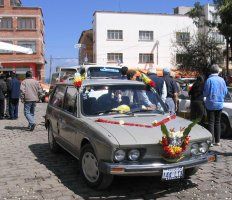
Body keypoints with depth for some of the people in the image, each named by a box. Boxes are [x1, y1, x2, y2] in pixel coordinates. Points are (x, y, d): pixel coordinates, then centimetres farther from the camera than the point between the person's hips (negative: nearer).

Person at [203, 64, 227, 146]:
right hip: (219, 104, 4)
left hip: (211, 104, -4)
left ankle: (211, 141, 4)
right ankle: (217, 141, 17)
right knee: (217, 122, 13)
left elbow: (205, 93, -13)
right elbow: (225, 92, 7)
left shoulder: (209, 80, -14)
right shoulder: (222, 80, 0)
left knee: (211, 123, 3)